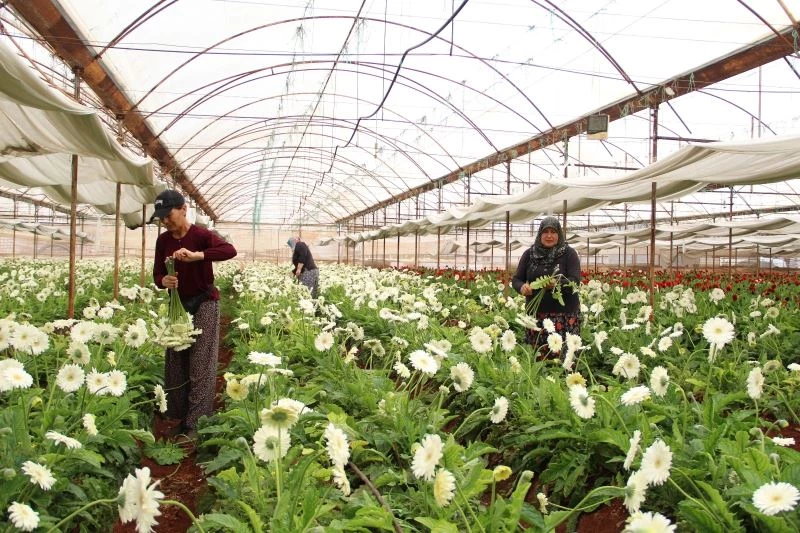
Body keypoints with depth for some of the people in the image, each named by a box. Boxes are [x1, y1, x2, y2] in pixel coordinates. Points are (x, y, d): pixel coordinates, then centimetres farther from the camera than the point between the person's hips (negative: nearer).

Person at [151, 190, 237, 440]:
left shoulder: (201, 235, -14)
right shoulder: (163, 241, 3)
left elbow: (230, 250, -32)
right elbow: (157, 274, 7)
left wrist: (196, 255, -42)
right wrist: (163, 281, -17)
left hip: (204, 305, -6)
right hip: (177, 304, 6)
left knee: (201, 367, -5)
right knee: (176, 364, 10)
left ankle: (195, 425, -3)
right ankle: (178, 419, 21)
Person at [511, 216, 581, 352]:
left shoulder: (569, 253, 1)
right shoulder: (529, 254, 9)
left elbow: (575, 281, -9)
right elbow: (516, 280, 9)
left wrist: (557, 283, -30)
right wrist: (522, 287, -16)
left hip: (565, 314, -2)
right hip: (536, 314, 2)